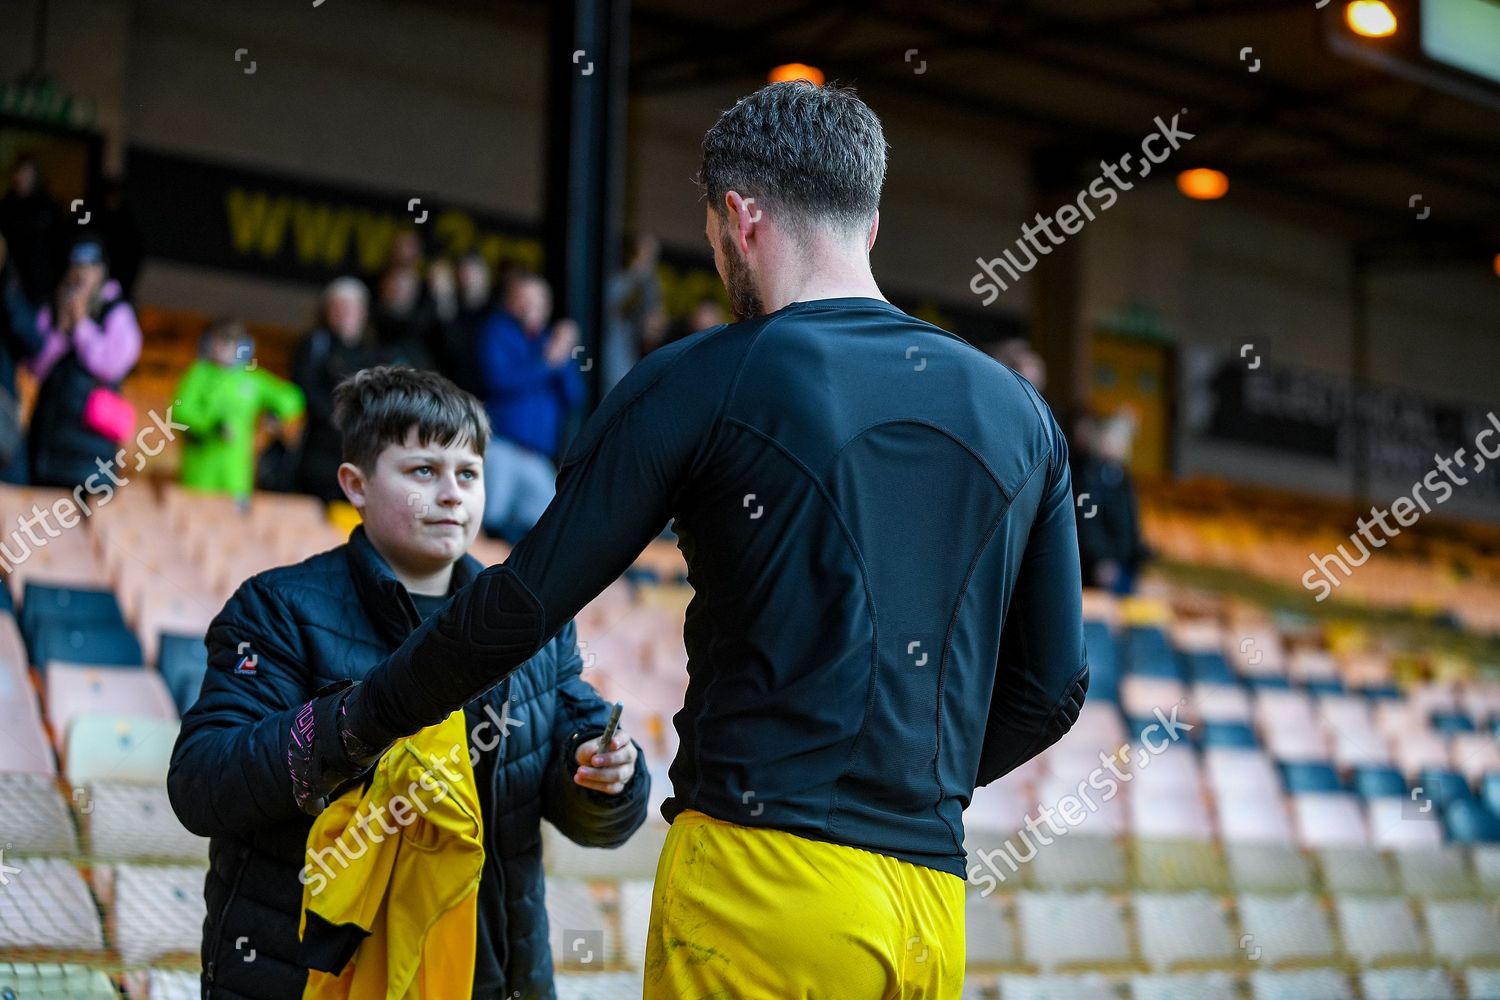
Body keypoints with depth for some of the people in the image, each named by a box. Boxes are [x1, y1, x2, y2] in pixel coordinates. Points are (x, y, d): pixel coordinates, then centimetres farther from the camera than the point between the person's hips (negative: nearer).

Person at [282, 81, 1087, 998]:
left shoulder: (704, 383, -2)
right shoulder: (1021, 414, 12)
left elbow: (521, 610, -2)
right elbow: (1053, 687, 15)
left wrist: (354, 722, 12)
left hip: (765, 884, -5)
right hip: (936, 913, 5)